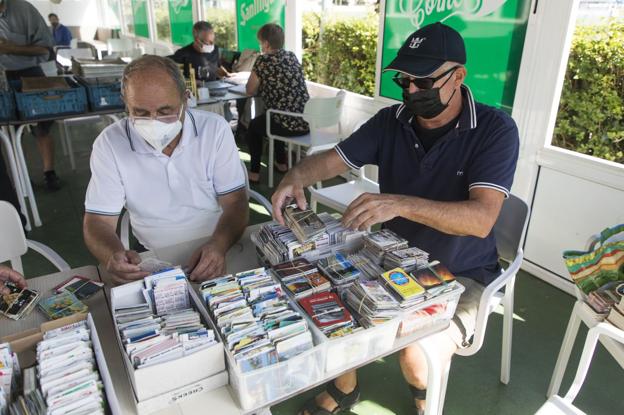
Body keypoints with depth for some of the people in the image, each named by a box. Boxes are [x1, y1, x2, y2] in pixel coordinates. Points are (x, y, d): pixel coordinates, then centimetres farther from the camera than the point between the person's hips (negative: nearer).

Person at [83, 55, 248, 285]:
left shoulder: (215, 129, -9)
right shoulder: (109, 144, -8)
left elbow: (235, 203, -8)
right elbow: (98, 221, -5)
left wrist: (218, 245, -29)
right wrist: (114, 256, -28)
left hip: (218, 255, 0)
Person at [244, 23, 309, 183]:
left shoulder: (263, 60, -7)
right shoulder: (292, 56, 12)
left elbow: (250, 91, 2)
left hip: (289, 124, -7)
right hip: (307, 122, 7)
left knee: (253, 126, 23)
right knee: (270, 118, 35)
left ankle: (254, 172, 24)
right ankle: (281, 164, 40)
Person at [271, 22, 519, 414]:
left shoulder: (496, 129, -17)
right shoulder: (390, 121, -3)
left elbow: (482, 218, -28)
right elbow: (333, 159, -1)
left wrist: (401, 204, -42)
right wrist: (298, 175, -25)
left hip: (461, 277, -4)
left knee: (417, 359, -24)